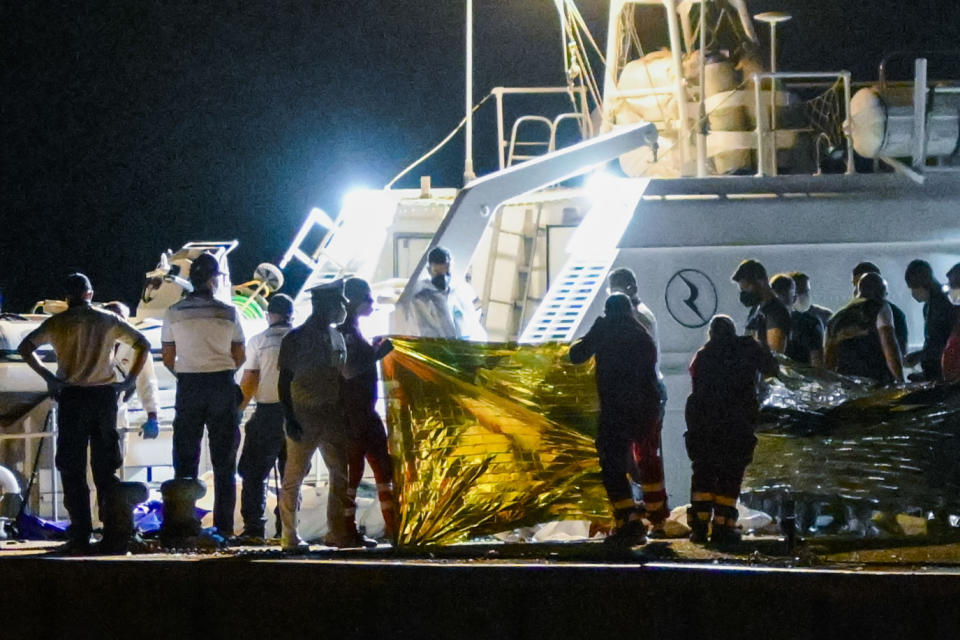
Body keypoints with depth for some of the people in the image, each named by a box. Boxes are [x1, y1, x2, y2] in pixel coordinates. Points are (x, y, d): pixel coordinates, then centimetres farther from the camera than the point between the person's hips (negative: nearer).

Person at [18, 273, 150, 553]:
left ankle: (80, 536, -5)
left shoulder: (58, 322, 0)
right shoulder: (109, 320, 7)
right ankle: (115, 534, 3)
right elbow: (142, 344, 8)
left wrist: (48, 377, -3)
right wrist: (130, 380, 8)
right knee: (106, 469, 8)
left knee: (73, 470, 1)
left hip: (73, 396, -2)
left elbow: (26, 347, -8)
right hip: (105, 395, 2)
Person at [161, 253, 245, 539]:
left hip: (188, 386, 1)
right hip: (222, 386, -1)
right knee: (224, 462, 5)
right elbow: (240, 357, 3)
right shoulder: (228, 313, -4)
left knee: (185, 459, 5)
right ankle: (224, 526, 3)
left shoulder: (174, 312, -1)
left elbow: (167, 357, 2)